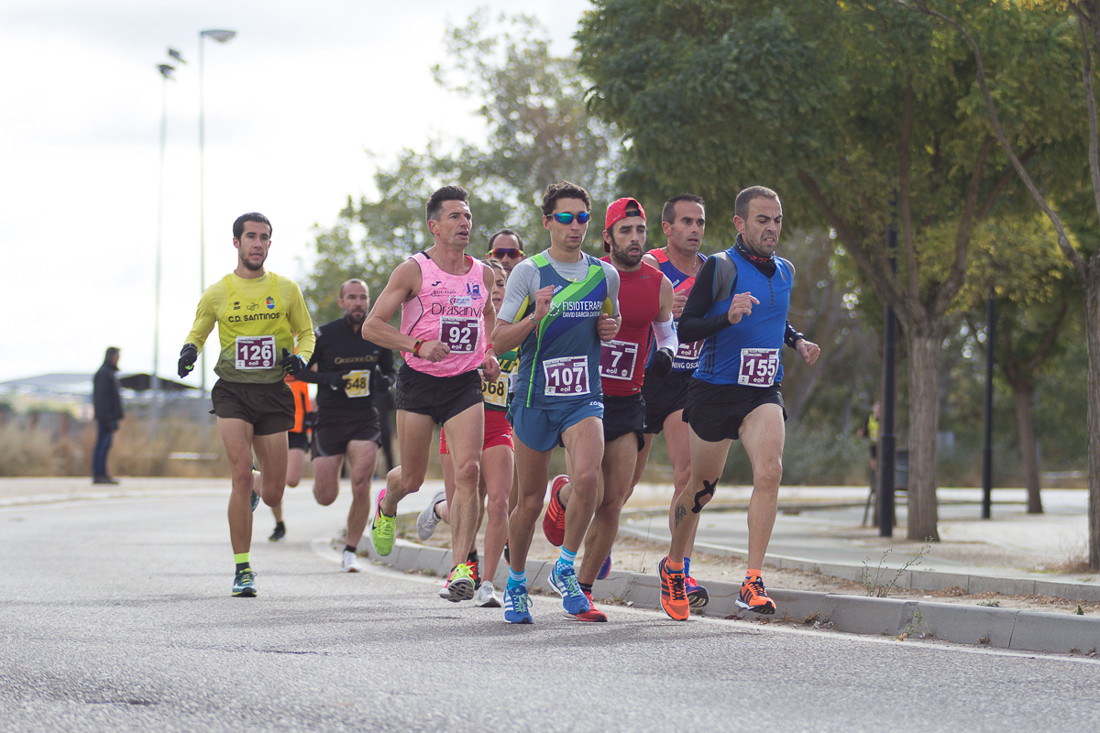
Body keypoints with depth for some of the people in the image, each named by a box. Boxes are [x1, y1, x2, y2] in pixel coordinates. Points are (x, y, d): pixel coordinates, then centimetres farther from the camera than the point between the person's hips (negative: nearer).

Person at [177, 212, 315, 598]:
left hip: (273, 394, 2)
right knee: (241, 475, -18)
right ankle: (242, 569, -9)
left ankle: (254, 490, 42)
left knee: (273, 495, 2)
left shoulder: (286, 289, 5)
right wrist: (189, 350, -7)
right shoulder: (217, 294, 3)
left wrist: (300, 357, -5)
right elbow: (197, 333, 16)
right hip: (232, 392, -2)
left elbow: (306, 332, 16)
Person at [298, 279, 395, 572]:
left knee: (361, 487, -14)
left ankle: (350, 552, 1)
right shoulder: (324, 335, -4)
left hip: (365, 419, 1)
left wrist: (384, 381, -4)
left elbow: (389, 370, 19)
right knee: (326, 498, 0)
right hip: (329, 418, -1)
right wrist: (327, 379, -16)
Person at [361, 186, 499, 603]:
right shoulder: (413, 271, -7)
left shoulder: (483, 274, 7)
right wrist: (418, 345, -22)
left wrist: (490, 353, 9)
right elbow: (371, 326, -9)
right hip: (419, 381, -2)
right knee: (412, 479, 7)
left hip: (466, 384, 2)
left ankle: (460, 569, -18)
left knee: (468, 469, -17)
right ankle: (387, 505, 46)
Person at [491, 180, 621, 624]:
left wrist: (610, 329, 1)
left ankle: (565, 569, -6)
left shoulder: (605, 275, 7)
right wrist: (536, 317, -22)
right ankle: (516, 585, 27)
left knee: (586, 476, -24)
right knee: (530, 500, 5)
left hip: (584, 396, 2)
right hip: (534, 398, -2)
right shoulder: (528, 272, -5)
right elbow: (499, 342, -6)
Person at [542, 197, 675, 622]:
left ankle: (583, 589, 11)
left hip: (627, 403, 3)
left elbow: (666, 332, 21)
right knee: (591, 493, -13)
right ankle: (561, 495, 26)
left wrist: (666, 354, -1)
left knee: (613, 503, -2)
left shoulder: (659, 285, 4)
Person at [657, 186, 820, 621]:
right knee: (701, 488, 8)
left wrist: (797, 342, 10)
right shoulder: (720, 268, -8)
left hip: (764, 392, 3)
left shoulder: (784, 272, 10)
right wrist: (728, 317, -27)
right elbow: (685, 328, -11)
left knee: (769, 471, -21)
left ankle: (752, 584, -23)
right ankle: (673, 566, 35)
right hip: (715, 390, -3)